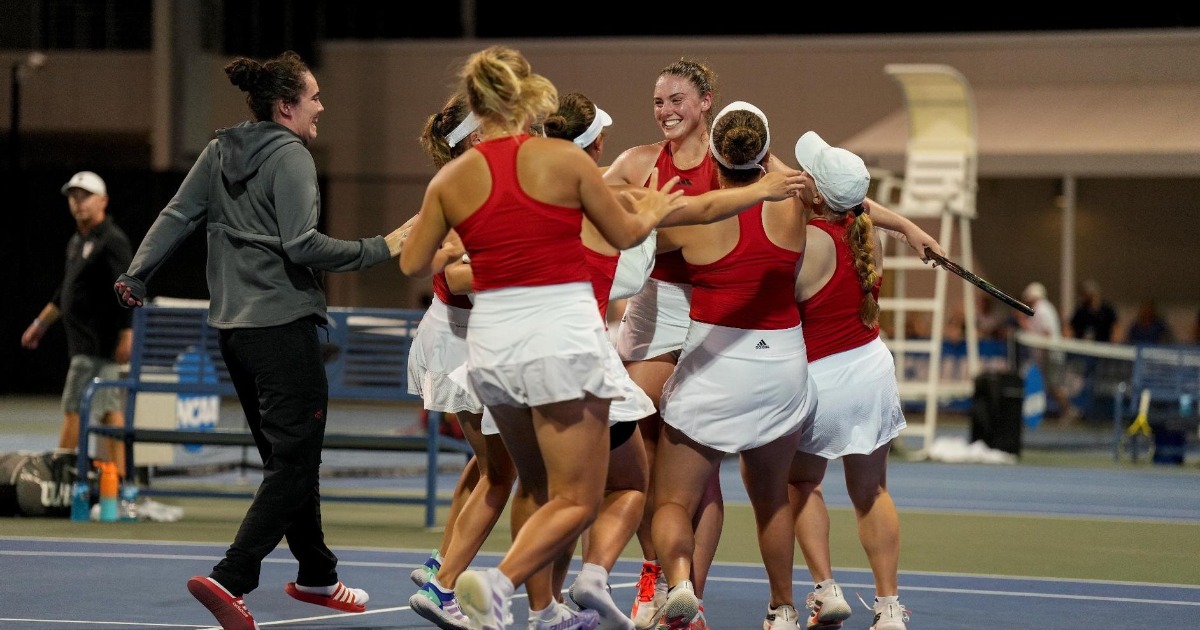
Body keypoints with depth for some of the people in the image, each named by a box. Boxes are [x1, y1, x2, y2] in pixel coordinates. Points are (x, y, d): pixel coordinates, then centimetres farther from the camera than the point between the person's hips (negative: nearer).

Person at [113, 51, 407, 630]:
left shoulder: (219, 153, 10)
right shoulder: (290, 157, -12)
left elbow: (176, 216, 9)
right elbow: (302, 245, -20)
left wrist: (137, 274, 13)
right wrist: (381, 249, -14)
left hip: (233, 330, 9)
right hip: (283, 326, -9)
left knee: (287, 457, 19)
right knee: (294, 463, -7)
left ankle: (316, 576, 30)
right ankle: (229, 579, -19)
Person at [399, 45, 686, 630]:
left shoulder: (452, 178, 1)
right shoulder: (564, 159, -6)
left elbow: (412, 264, 11)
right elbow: (624, 235, 6)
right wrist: (652, 211, 28)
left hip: (491, 341, 4)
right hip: (562, 335, -4)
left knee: (541, 490, 23)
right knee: (576, 502, 0)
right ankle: (500, 581, -23)